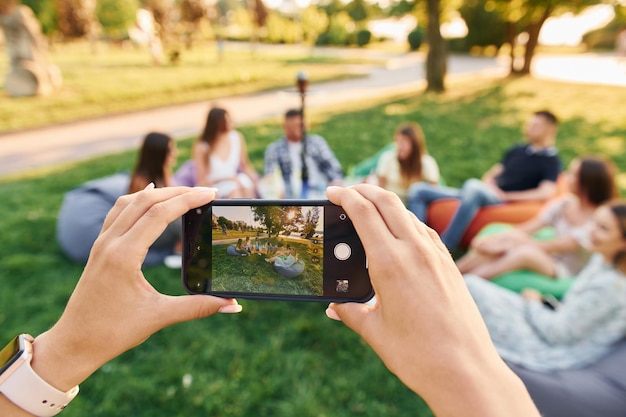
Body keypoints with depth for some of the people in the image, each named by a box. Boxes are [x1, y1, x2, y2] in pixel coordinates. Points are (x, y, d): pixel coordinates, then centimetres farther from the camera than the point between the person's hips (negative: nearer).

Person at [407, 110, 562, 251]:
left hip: (504, 200, -7)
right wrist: (487, 182, 2)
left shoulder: (551, 160, 4)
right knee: (418, 190, -6)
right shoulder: (517, 150, 23)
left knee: (472, 185, -43)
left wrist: (505, 196, -11)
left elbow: (545, 193, -11)